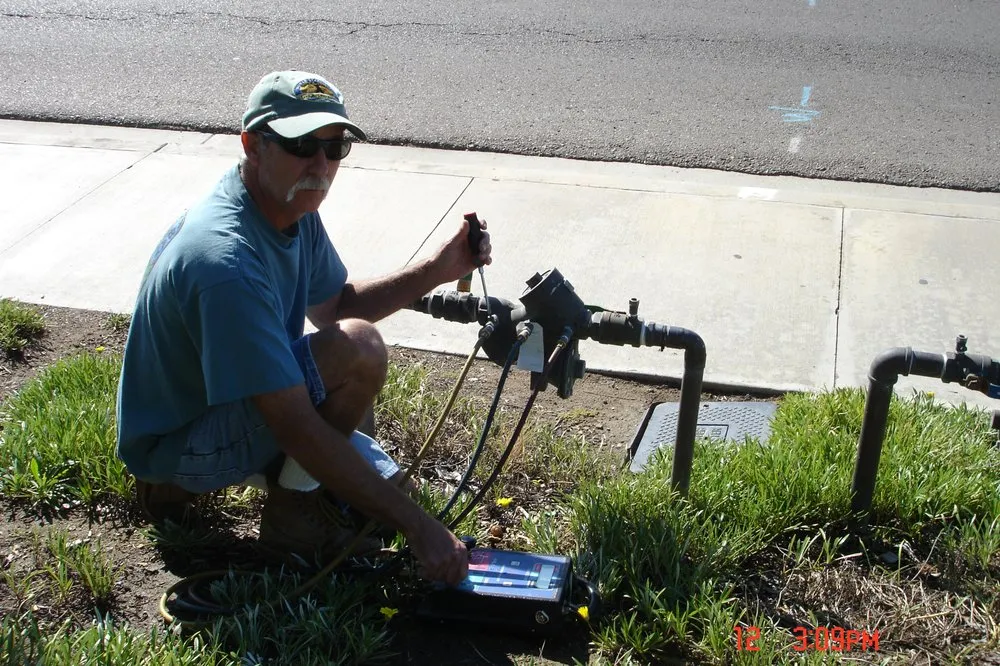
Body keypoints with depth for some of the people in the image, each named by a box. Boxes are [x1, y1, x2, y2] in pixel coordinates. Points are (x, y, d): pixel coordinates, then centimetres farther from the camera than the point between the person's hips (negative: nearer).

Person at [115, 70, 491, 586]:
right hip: (177, 441, -9)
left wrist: (435, 270, -4)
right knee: (357, 350, -28)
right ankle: (293, 513, -6)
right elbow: (298, 428, -35)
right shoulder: (228, 262, -34)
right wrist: (418, 526, -32)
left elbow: (335, 304, 12)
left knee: (385, 486, 14)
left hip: (223, 406, 9)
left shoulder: (292, 207, -5)